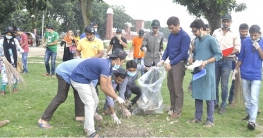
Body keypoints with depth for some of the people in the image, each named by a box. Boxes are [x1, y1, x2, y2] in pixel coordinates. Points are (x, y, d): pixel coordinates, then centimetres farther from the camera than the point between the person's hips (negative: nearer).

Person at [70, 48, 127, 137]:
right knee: (90, 103, -11)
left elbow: (109, 85, 7)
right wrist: (117, 98, -15)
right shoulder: (105, 66, -27)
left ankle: (87, 126, 23)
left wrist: (116, 97, 1)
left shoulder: (109, 65, 4)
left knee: (95, 101, 13)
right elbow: (103, 88, -24)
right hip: (79, 79, -10)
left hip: (85, 79, 10)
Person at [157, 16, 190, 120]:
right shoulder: (171, 35, 8)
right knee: (171, 87, 14)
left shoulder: (185, 36, -14)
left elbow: (183, 53, -18)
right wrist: (163, 60, -1)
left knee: (177, 88, -3)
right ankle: (172, 107, 26)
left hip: (179, 64, -7)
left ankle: (177, 111, 5)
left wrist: (171, 63, -20)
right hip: (171, 63, 7)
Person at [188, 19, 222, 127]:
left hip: (207, 72, -7)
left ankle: (210, 120, 8)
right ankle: (198, 117, 22)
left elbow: (219, 55, -11)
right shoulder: (196, 40, 11)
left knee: (208, 96, 0)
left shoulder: (211, 40, -10)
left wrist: (206, 62, -20)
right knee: (197, 95, 11)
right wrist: (192, 60, 0)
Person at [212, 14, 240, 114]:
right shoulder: (216, 32, 10)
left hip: (227, 61, -2)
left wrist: (226, 53, -18)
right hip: (216, 60, 2)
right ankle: (215, 102, 21)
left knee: (224, 85, -1)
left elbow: (237, 49, -2)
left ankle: (223, 105, 9)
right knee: (214, 83, 7)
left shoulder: (234, 35, 4)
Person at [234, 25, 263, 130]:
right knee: (246, 99, 12)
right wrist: (236, 69, 8)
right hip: (245, 74, 3)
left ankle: (252, 121, -13)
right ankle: (250, 114, 29)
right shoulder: (245, 41, 3)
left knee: (254, 99, -10)